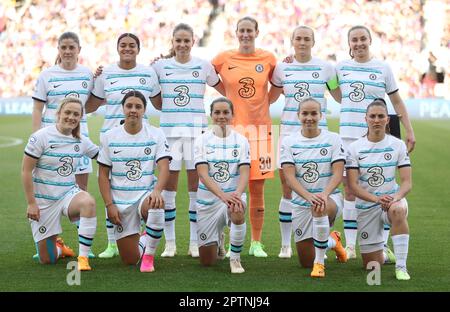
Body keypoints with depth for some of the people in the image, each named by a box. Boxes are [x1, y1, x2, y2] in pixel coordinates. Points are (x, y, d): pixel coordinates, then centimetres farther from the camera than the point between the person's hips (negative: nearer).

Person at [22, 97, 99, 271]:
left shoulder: (81, 141, 3)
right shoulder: (41, 137, -11)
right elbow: (26, 170, -11)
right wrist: (31, 203, -13)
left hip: (69, 193, 3)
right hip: (43, 200, -3)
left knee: (88, 202, -36)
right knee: (47, 260, -1)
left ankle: (83, 258, -28)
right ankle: (57, 248, 38)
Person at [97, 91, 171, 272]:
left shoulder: (156, 135, -2)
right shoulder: (109, 137, 2)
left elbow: (164, 167, -13)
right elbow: (103, 174, 3)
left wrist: (157, 191, -32)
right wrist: (109, 205, -7)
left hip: (146, 194, -1)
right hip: (121, 201, 1)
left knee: (157, 205, -41)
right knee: (130, 260, -2)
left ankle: (149, 256, -18)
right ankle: (143, 242, 38)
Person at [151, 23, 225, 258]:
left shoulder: (203, 66, 4)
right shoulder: (160, 66, 4)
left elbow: (226, 90, 14)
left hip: (196, 131, 0)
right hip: (169, 130, 0)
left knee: (197, 187, 1)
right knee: (168, 186, 0)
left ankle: (195, 243, 9)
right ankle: (169, 243, 9)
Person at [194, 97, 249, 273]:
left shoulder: (241, 140, -3)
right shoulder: (202, 140, -6)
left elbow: (245, 173, -14)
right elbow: (203, 174, -17)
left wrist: (237, 194, -35)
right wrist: (223, 195, -34)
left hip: (234, 195, -1)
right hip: (208, 199, 1)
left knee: (237, 213, -39)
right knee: (207, 261, 5)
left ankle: (235, 258, -14)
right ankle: (218, 239, 42)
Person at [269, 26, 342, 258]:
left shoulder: (325, 68, 4)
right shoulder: (282, 68, 7)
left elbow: (341, 97, 12)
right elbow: (270, 98, 20)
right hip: (289, 131, 1)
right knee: (287, 187, 0)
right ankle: (285, 244, 9)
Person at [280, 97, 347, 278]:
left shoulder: (333, 139, -2)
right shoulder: (289, 142, -1)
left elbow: (338, 173, -11)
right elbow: (289, 177, -11)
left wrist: (324, 194, -31)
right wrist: (308, 196, -29)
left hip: (331, 198, -2)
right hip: (300, 202, 3)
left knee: (319, 208, -42)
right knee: (305, 262, 7)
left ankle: (320, 263, -27)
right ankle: (332, 241, 41)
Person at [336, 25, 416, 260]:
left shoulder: (383, 68, 3)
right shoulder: (341, 67, 8)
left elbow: (397, 102, 8)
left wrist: (409, 131, 2)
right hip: (348, 135, 2)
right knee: (349, 188, 4)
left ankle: (383, 247, 2)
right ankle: (349, 246, 10)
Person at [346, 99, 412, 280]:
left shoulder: (398, 145, -3)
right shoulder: (355, 148, -5)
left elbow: (407, 182, -7)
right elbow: (353, 186, -11)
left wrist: (396, 197, -29)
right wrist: (376, 198, -27)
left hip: (392, 199, -1)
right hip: (366, 205, 1)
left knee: (398, 210, -41)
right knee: (372, 265, 2)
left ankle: (401, 266, -31)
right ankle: (382, 251, 41)